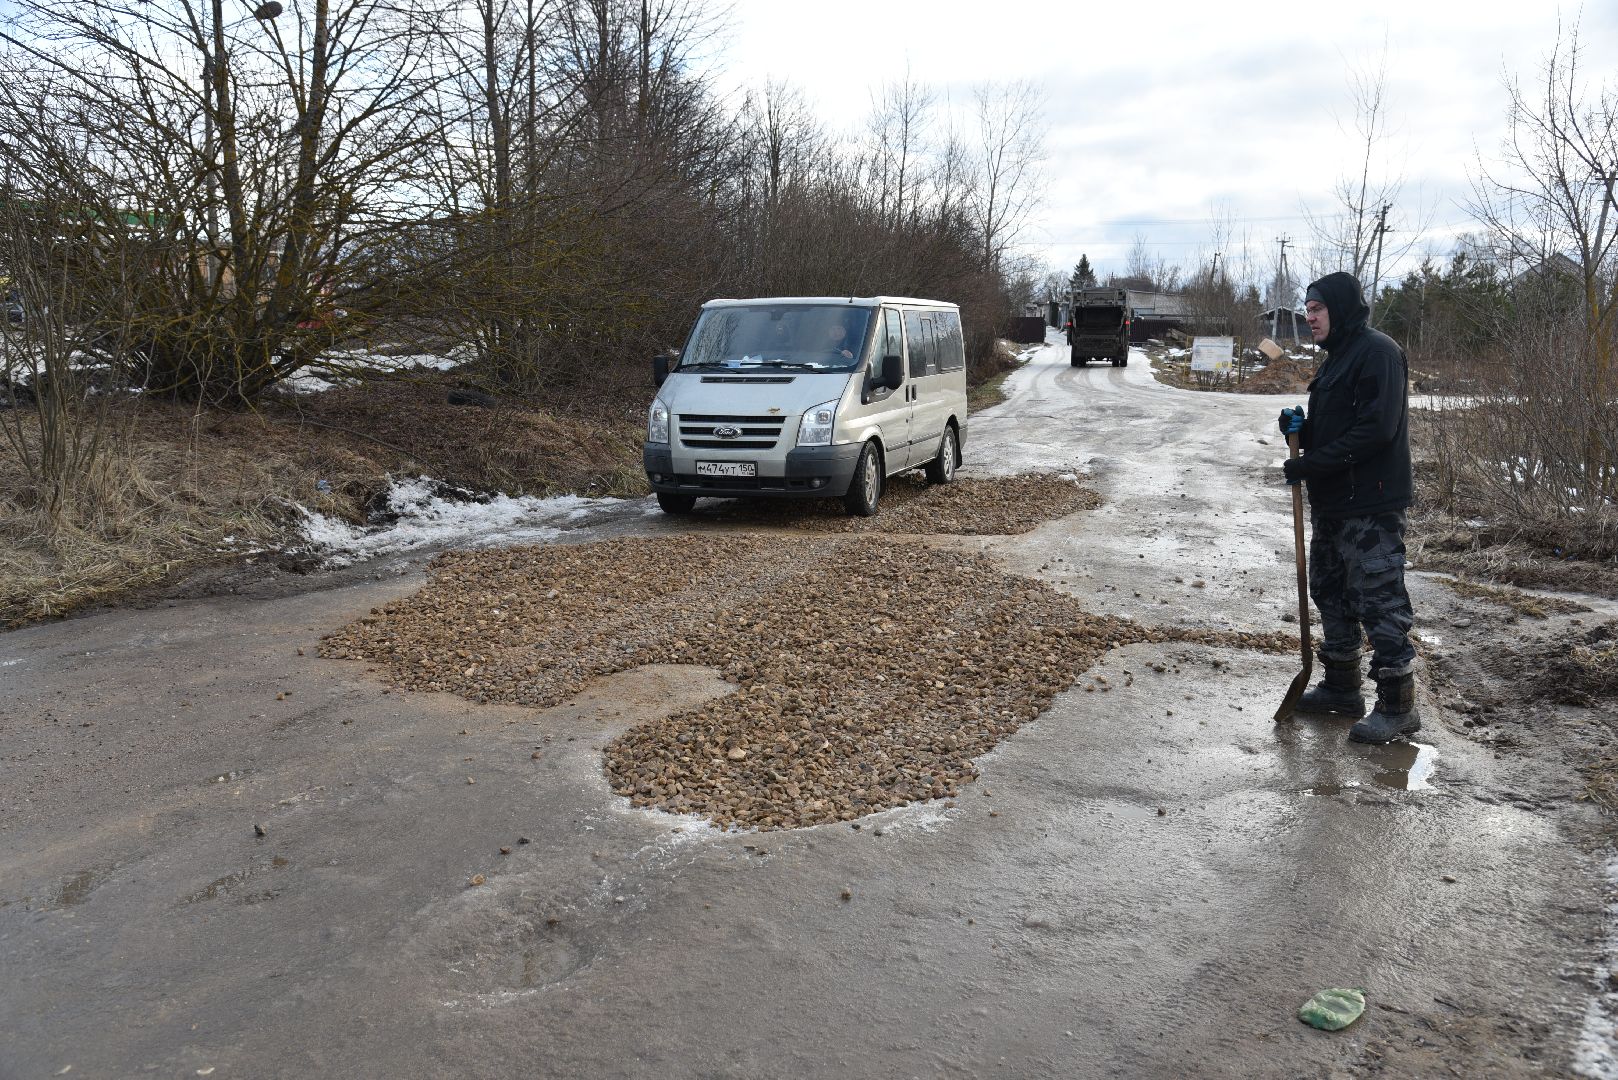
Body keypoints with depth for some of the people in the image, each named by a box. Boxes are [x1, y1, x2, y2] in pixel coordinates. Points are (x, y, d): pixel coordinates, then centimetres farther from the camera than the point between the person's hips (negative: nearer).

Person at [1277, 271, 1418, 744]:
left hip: (1371, 507, -11)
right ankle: (1341, 687, 30)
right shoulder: (1336, 357, 18)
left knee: (1380, 599, -5)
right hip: (1332, 503, 11)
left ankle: (1398, 706, 4)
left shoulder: (1377, 352, -14)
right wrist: (1300, 429, 2)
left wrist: (1311, 465, -20)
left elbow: (1376, 429, -23)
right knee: (1330, 592, 17)